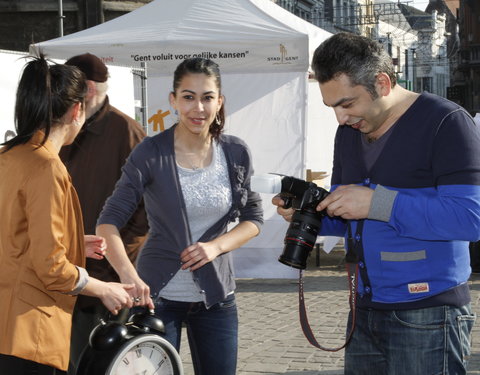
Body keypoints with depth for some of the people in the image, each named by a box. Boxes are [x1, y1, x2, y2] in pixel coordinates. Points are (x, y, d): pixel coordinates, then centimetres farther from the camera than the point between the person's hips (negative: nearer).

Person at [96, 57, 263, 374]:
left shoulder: (236, 153, 0)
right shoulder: (151, 154, -11)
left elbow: (254, 218, 8)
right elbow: (109, 221, -15)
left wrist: (216, 246, -12)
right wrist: (128, 274, -33)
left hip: (216, 295, 3)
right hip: (157, 293, -3)